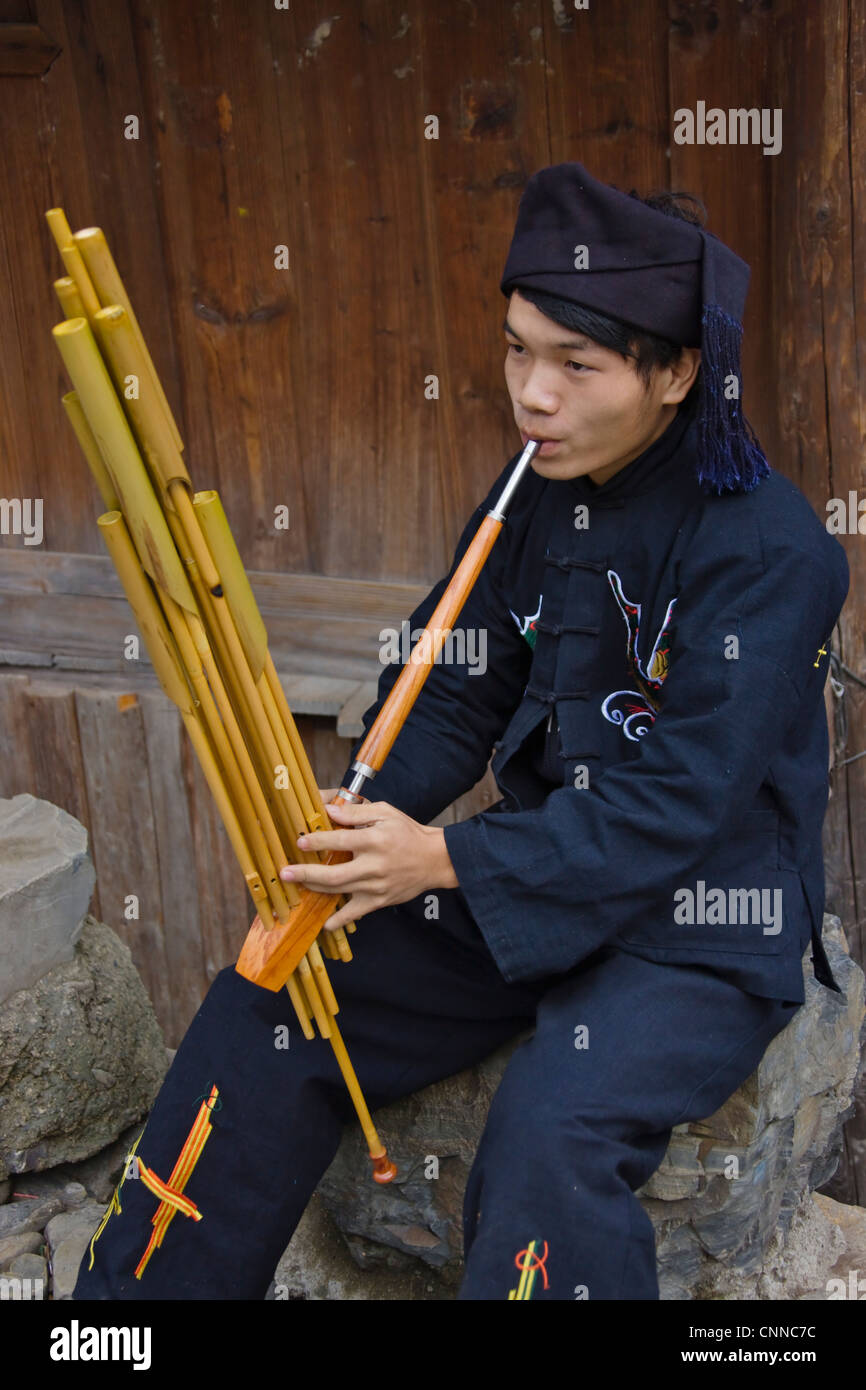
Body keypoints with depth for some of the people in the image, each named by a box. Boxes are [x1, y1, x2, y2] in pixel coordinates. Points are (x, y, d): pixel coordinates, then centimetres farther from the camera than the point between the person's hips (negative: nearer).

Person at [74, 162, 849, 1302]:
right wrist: (368, 826, -14)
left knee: (553, 1128, -33)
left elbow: (679, 803, -23)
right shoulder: (534, 500, 3)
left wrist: (446, 860, -25)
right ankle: (132, 1317, 16)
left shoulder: (767, 547, -19)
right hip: (536, 878, 7)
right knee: (265, 1011, -1)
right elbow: (456, 696, 6)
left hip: (705, 924, -6)